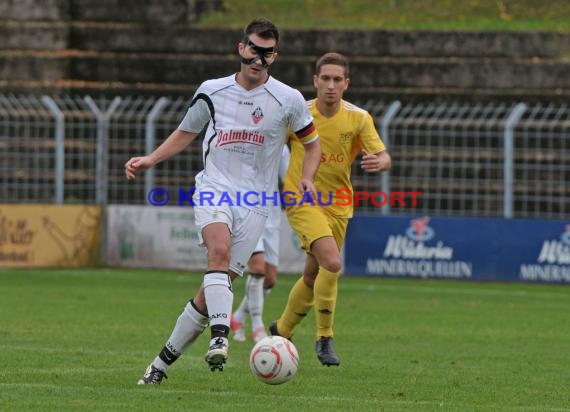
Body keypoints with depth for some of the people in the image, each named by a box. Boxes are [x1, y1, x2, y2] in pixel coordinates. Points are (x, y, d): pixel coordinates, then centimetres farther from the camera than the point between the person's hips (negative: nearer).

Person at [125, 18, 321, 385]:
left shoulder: (288, 100, 2)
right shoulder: (212, 92, 7)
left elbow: (312, 143, 15)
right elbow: (185, 133, 21)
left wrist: (307, 179, -4)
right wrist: (151, 159, 6)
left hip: (255, 202, 0)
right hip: (214, 189, 0)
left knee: (212, 292, -5)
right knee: (220, 248, -33)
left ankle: (163, 363, 7)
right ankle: (220, 337, -44)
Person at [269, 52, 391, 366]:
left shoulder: (358, 119, -6)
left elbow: (384, 157, -12)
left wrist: (378, 162, -35)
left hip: (338, 206, 4)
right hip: (302, 201, -4)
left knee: (313, 276, 12)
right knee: (331, 262, -25)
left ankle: (282, 330, 37)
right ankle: (324, 338, -12)